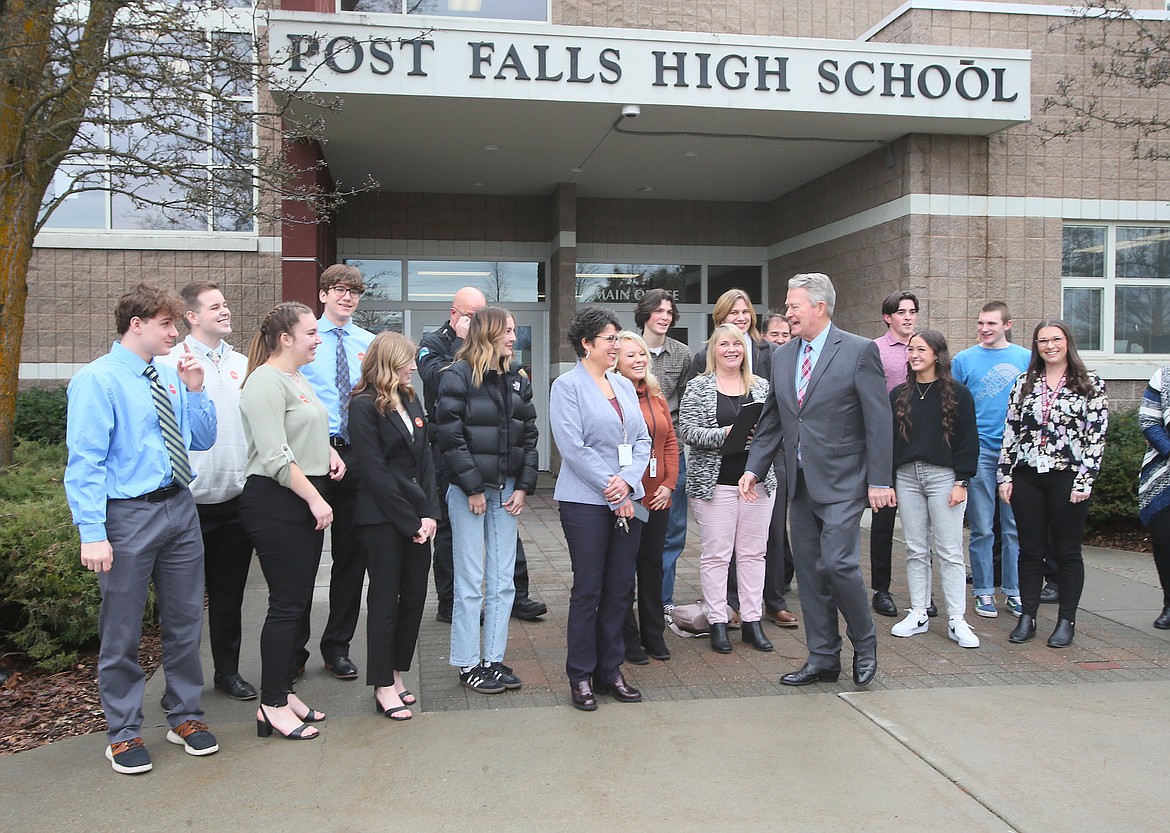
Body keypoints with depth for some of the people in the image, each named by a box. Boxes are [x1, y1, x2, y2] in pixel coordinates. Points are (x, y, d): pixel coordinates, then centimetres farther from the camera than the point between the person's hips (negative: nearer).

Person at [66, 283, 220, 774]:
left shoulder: (169, 375, 8)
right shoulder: (97, 380, -11)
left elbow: (202, 441, 13)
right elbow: (84, 462, -15)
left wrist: (194, 389, -1)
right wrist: (92, 533, -21)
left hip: (180, 508, 7)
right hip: (128, 515, -6)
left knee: (185, 621, 15)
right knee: (122, 631, 7)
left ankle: (186, 718, 32)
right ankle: (123, 733, 24)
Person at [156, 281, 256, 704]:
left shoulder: (243, 364, 10)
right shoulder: (170, 364, -6)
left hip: (236, 499, 5)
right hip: (190, 501, -4)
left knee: (229, 595, 15)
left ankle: (228, 671, 29)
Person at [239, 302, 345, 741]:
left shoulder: (298, 378, 17)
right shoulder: (266, 382, -14)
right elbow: (276, 458, -20)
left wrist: (330, 452, 9)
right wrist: (315, 499, -18)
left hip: (305, 502, 10)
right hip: (275, 504, -10)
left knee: (299, 601, 13)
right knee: (287, 603, -5)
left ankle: (284, 691, 25)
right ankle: (273, 707, 6)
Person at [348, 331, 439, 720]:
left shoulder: (410, 401, 13)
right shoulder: (363, 406, -9)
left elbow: (424, 459, 10)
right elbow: (375, 471, -14)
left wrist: (429, 513, -2)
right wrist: (410, 522, -13)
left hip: (416, 517, 7)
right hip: (381, 518, -7)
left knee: (414, 595, 9)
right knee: (385, 599, 2)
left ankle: (396, 673, 24)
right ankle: (384, 686, 13)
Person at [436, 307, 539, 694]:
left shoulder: (517, 379, 11)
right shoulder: (458, 376, -7)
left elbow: (529, 435, 10)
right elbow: (451, 436, -13)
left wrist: (523, 486, 1)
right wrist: (473, 487, -14)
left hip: (507, 489, 6)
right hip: (469, 490, -6)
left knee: (503, 581, 8)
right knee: (470, 582, 1)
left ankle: (494, 659, 18)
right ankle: (468, 665, 12)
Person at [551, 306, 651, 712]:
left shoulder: (624, 385, 14)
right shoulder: (568, 385, -5)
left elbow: (642, 439, 10)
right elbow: (573, 447, -13)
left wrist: (627, 481, -8)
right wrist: (611, 492, -13)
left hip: (626, 499, 6)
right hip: (586, 501, -6)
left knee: (619, 588, 9)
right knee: (588, 589, 0)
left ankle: (610, 668, 21)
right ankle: (581, 676, 12)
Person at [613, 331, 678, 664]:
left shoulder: (656, 396, 12)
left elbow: (670, 441, 13)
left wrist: (669, 483, 3)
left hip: (657, 498, 6)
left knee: (653, 564, 14)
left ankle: (653, 634, 27)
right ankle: (627, 639, 18)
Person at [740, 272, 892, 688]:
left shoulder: (859, 351, -7)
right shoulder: (783, 356, 10)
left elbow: (879, 419, -9)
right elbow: (772, 420, 15)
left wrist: (879, 480, -12)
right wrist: (754, 468, 7)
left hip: (841, 482, -6)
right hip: (800, 482, 6)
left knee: (838, 563, -12)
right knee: (809, 571, 9)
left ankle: (864, 644, 14)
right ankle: (823, 659, 21)